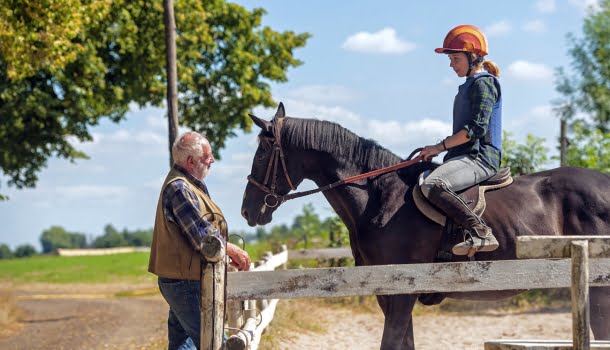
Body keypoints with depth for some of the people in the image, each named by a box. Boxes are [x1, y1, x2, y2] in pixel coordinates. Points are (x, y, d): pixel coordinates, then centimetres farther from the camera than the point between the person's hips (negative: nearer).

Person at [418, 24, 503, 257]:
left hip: (479, 158, -11)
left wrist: (440, 147, -15)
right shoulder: (470, 85, 23)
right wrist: (441, 150, 16)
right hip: (467, 156, 11)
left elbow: (477, 127, -18)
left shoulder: (483, 83, -8)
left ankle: (480, 232, -37)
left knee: (432, 185, -34)